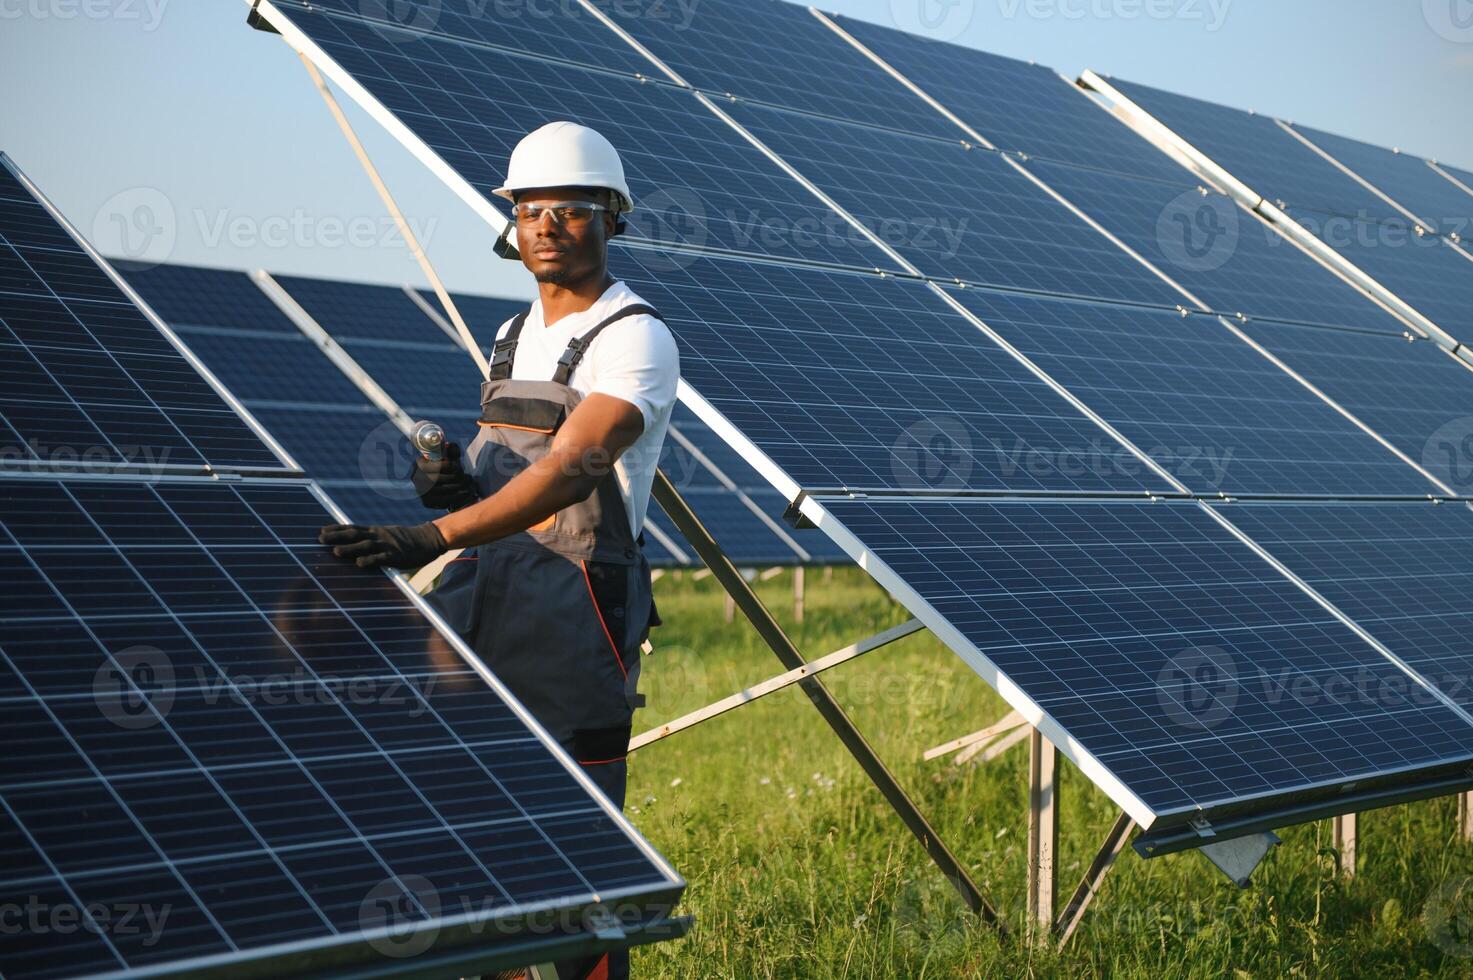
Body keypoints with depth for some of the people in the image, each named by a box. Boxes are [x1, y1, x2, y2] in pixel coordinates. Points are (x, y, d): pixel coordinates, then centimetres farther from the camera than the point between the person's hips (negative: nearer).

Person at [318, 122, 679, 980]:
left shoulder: (636, 339, -10)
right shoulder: (518, 334, 16)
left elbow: (570, 470, -26)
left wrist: (435, 536, -37)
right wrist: (454, 481, 0)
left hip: (573, 614, -8)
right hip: (481, 602, 8)